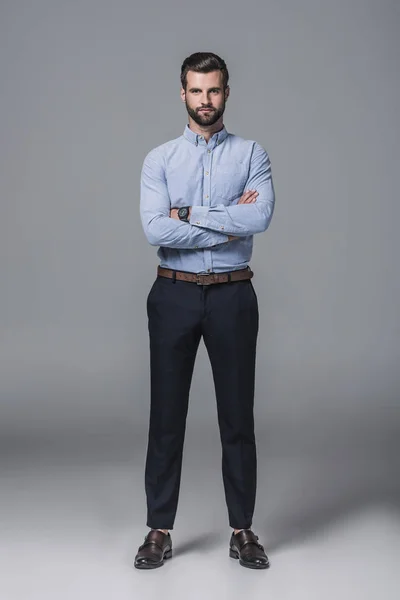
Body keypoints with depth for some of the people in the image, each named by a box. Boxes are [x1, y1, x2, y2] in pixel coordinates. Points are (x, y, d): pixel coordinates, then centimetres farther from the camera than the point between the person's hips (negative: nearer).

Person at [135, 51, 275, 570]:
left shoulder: (252, 154, 3)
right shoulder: (159, 159, 3)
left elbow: (260, 217, -16)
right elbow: (156, 230, -13)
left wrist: (190, 214, -13)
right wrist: (228, 224, -13)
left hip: (232, 296, 0)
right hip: (174, 295, 0)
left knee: (237, 414, 6)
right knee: (166, 414, 5)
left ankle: (243, 529, 19)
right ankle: (160, 529, 17)